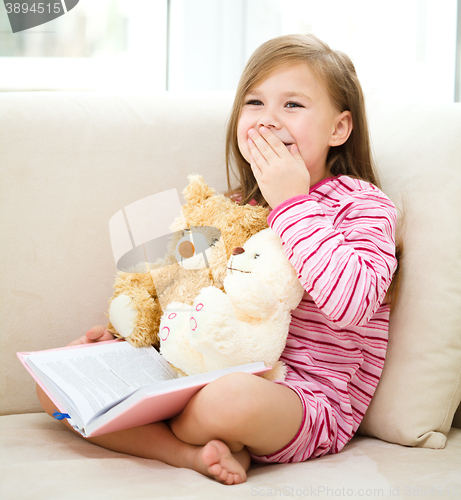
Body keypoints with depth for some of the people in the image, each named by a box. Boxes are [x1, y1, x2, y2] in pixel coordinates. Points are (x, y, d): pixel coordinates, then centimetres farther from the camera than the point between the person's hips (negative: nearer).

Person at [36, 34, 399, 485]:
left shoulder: (363, 205, -5)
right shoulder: (240, 209, 16)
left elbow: (351, 303, -24)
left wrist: (292, 203, -19)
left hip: (309, 405, -7)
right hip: (211, 375, 7)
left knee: (232, 398, -42)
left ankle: (167, 430, -7)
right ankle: (194, 453, -19)